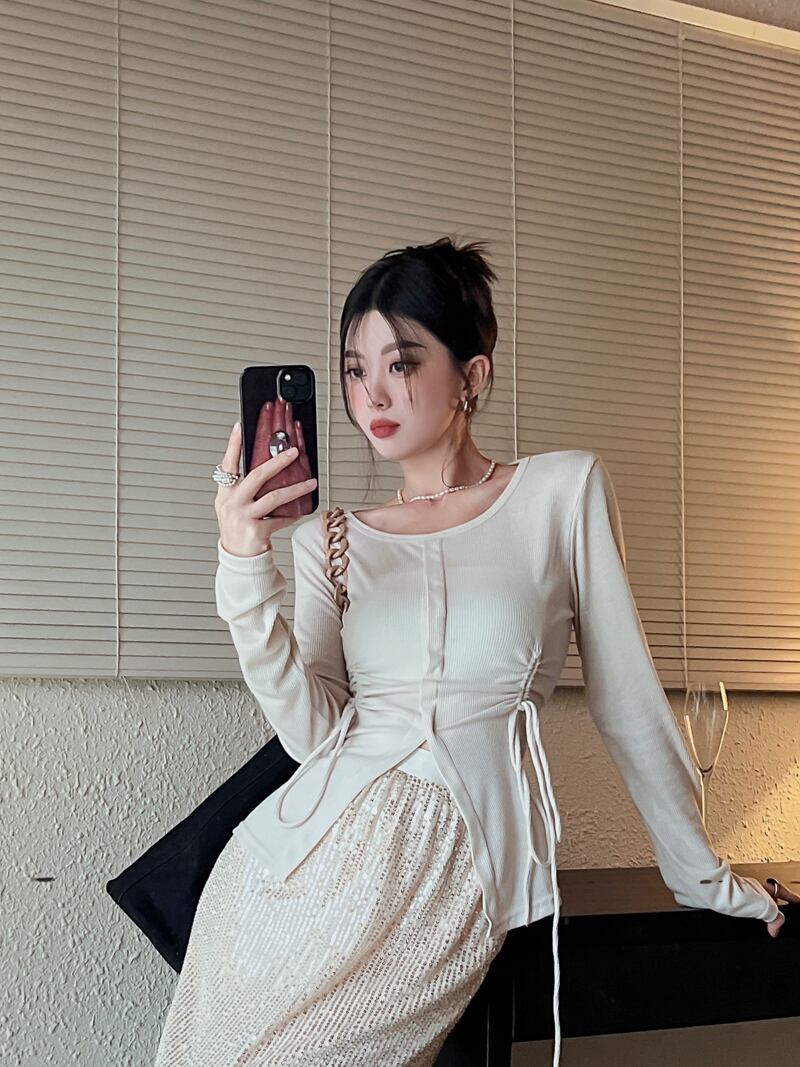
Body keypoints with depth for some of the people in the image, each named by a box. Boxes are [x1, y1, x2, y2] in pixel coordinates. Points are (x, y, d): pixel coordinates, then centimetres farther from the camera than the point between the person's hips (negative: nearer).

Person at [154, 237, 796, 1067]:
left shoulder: (564, 490, 4)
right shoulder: (327, 540, 12)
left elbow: (626, 701, 7)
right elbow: (315, 731, -1)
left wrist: (705, 877, 11)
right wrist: (245, 570, -12)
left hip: (454, 861, -3)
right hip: (313, 837, 4)